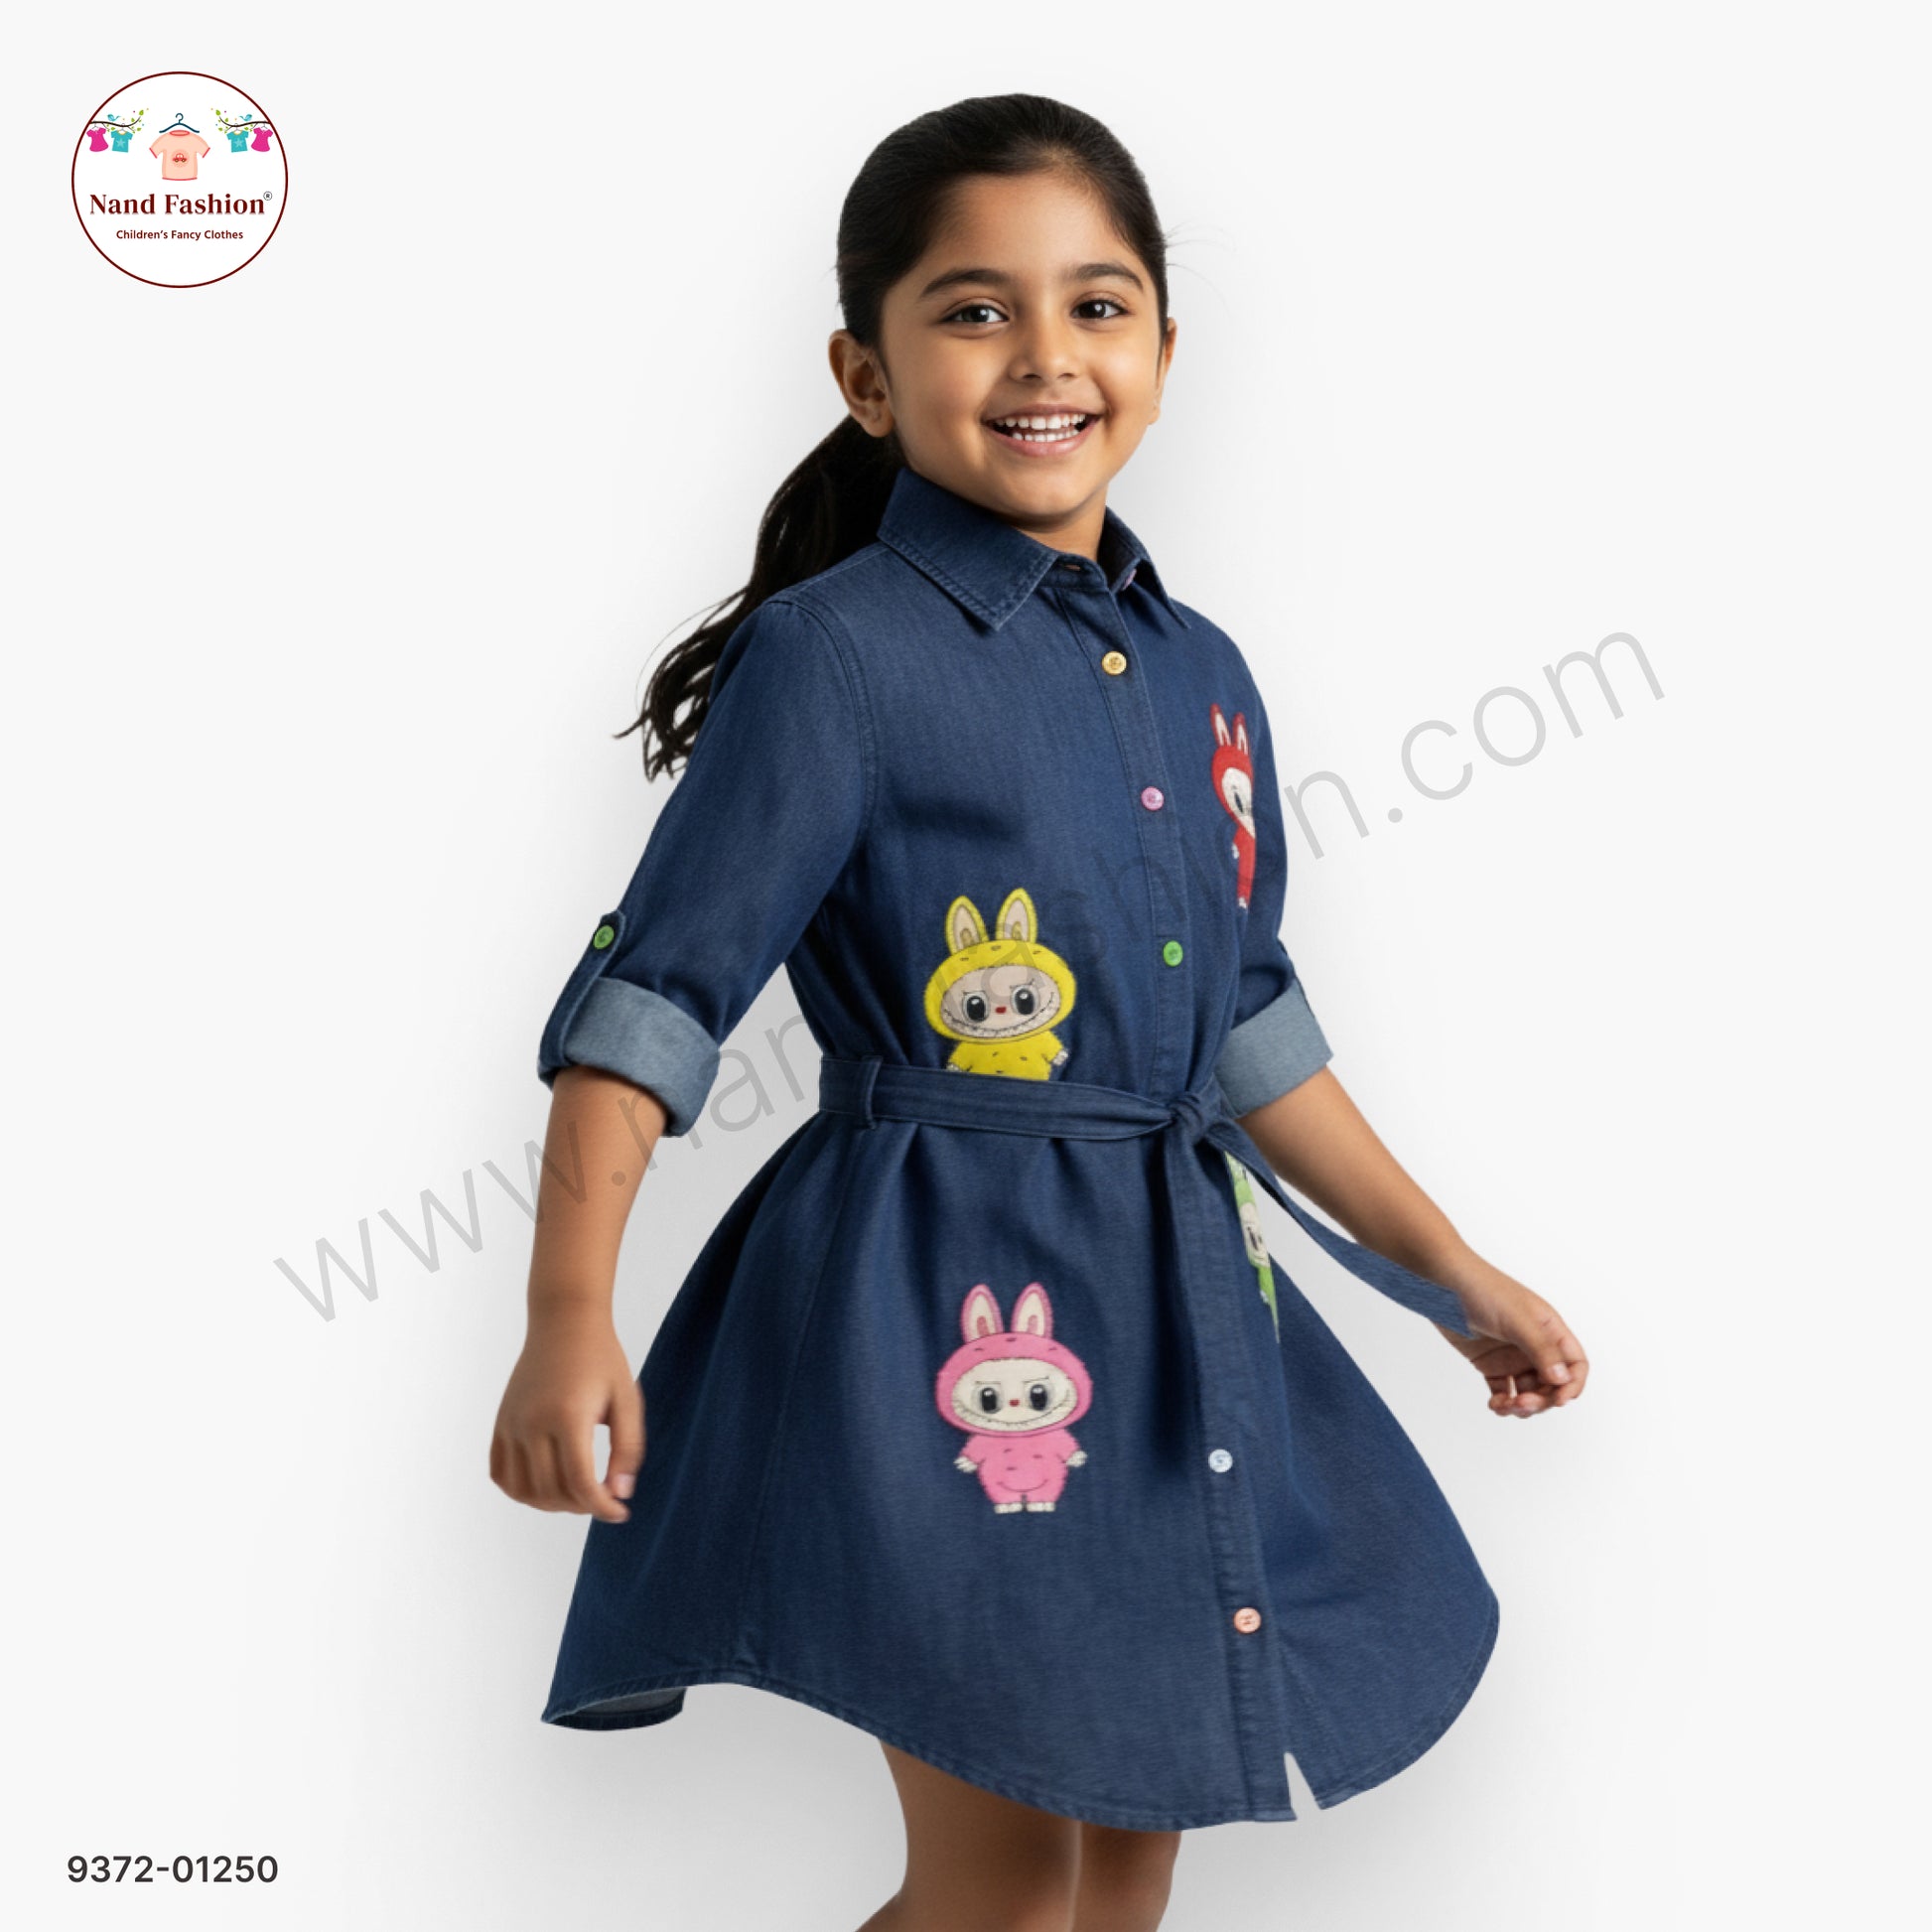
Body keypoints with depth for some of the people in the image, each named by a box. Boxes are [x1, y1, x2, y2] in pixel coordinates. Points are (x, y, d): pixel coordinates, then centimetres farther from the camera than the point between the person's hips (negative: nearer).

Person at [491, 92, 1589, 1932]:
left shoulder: (1202, 675, 9)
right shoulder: (834, 656, -11)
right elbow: (653, 994, -13)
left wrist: (1453, 1272, 20)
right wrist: (570, 1318, -23)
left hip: (1175, 1296, 7)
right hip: (939, 1302, -7)